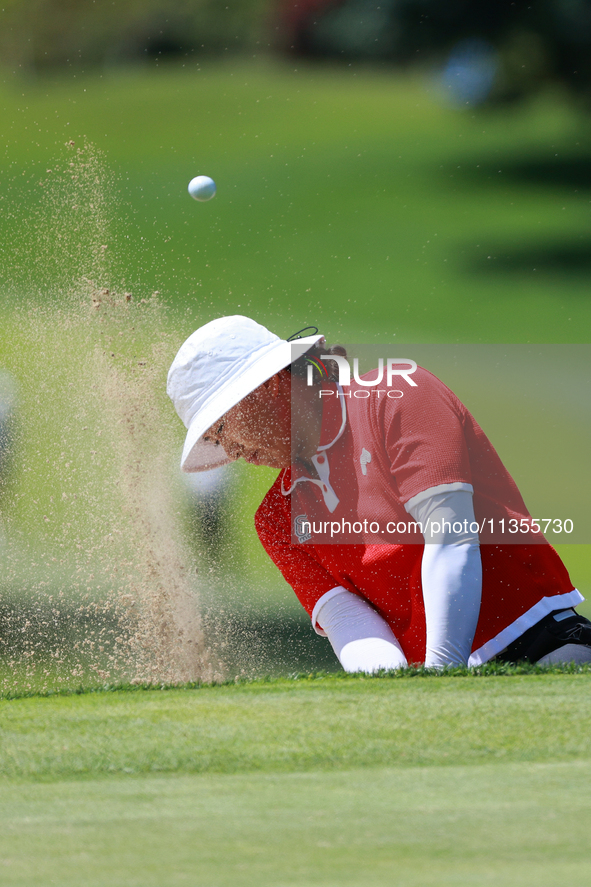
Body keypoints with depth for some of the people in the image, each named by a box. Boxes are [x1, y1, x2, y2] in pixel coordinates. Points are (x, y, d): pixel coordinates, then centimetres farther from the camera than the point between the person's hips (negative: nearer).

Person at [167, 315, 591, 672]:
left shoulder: (397, 397, 0)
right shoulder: (278, 520, 16)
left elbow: (450, 538, -12)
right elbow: (341, 616, 2)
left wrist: (444, 668, -24)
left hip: (543, 645, -6)